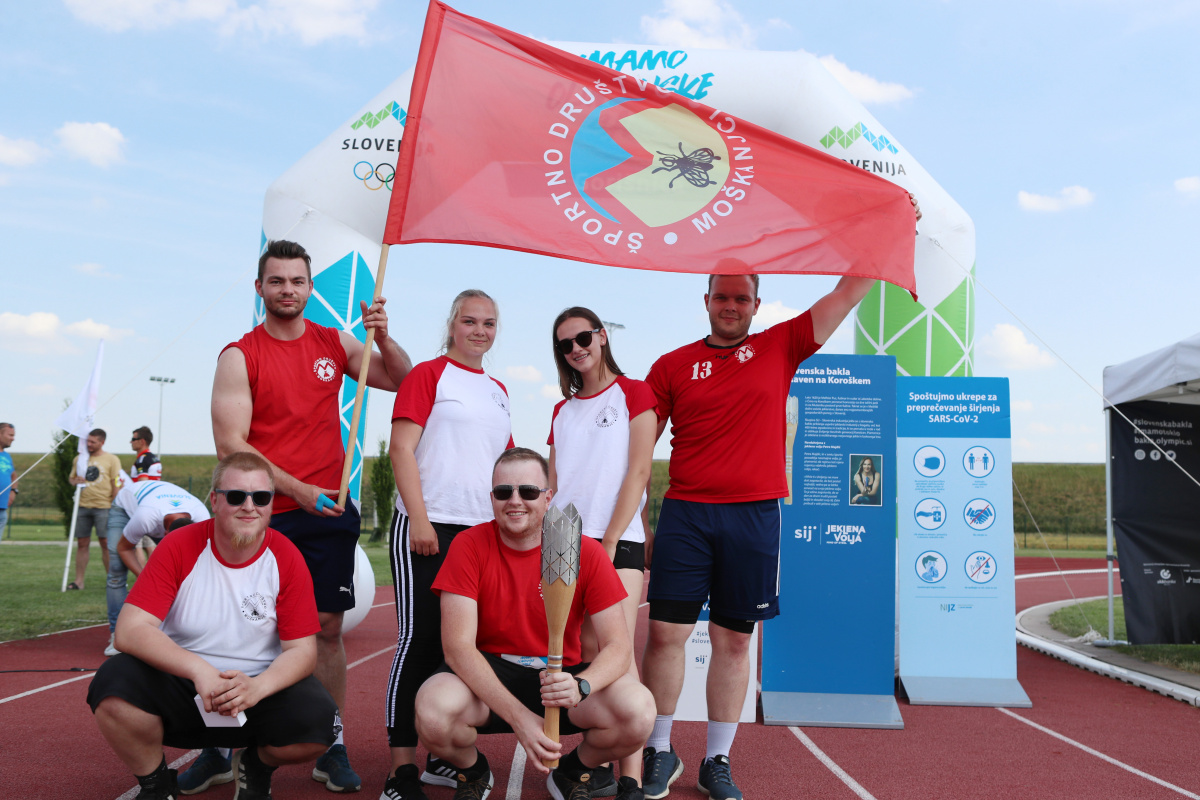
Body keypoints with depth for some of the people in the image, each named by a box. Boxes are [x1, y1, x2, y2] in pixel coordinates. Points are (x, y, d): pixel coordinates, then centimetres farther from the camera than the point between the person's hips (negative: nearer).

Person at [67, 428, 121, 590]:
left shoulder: (111, 459, 1)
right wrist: (75, 481, -3)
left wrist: (114, 506, -7)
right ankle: (78, 580, 9)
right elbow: (71, 478, 21)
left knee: (106, 542, -3)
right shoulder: (79, 459, 13)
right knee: (82, 543, 5)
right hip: (83, 506, 4)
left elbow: (116, 484, -1)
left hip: (103, 506, -4)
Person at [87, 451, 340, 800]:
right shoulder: (179, 546, -10)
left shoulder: (286, 558, -9)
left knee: (317, 719, -28)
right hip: (180, 683, 0)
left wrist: (257, 687, -30)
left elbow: (302, 649, -9)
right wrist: (198, 669, -34)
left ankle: (257, 766, 10)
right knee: (113, 683, -28)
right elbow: (130, 630, -19)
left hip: (261, 686, 0)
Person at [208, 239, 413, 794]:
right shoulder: (239, 356, -2)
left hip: (329, 510, 3)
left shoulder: (335, 343, 8)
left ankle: (332, 750, 14)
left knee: (328, 628, 5)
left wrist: (382, 338, -7)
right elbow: (230, 444, -9)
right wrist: (298, 491, -17)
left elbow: (405, 382, 12)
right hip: (264, 513, -2)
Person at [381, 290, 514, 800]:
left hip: (483, 530, 6)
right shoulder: (428, 374, 0)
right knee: (420, 641, -6)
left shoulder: (498, 391, 18)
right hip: (427, 529, -6)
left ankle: (445, 756, 21)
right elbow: (401, 448, -8)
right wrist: (418, 519, -15)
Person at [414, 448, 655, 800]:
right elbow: (458, 646, -18)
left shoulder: (586, 552, -10)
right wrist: (519, 717, -30)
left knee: (638, 711, -27)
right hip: (485, 677, 0)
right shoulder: (469, 546, -11)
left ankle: (572, 772, 9)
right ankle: (472, 771, 6)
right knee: (433, 712, -33)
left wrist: (581, 686, -36)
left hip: (560, 675, 1)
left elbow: (618, 645, -12)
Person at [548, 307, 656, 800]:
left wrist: (609, 542, -10)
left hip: (618, 540, -4)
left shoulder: (633, 394, 5)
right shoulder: (563, 411, 20)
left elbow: (638, 472, -4)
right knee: (584, 652, 1)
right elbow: (552, 482, 16)